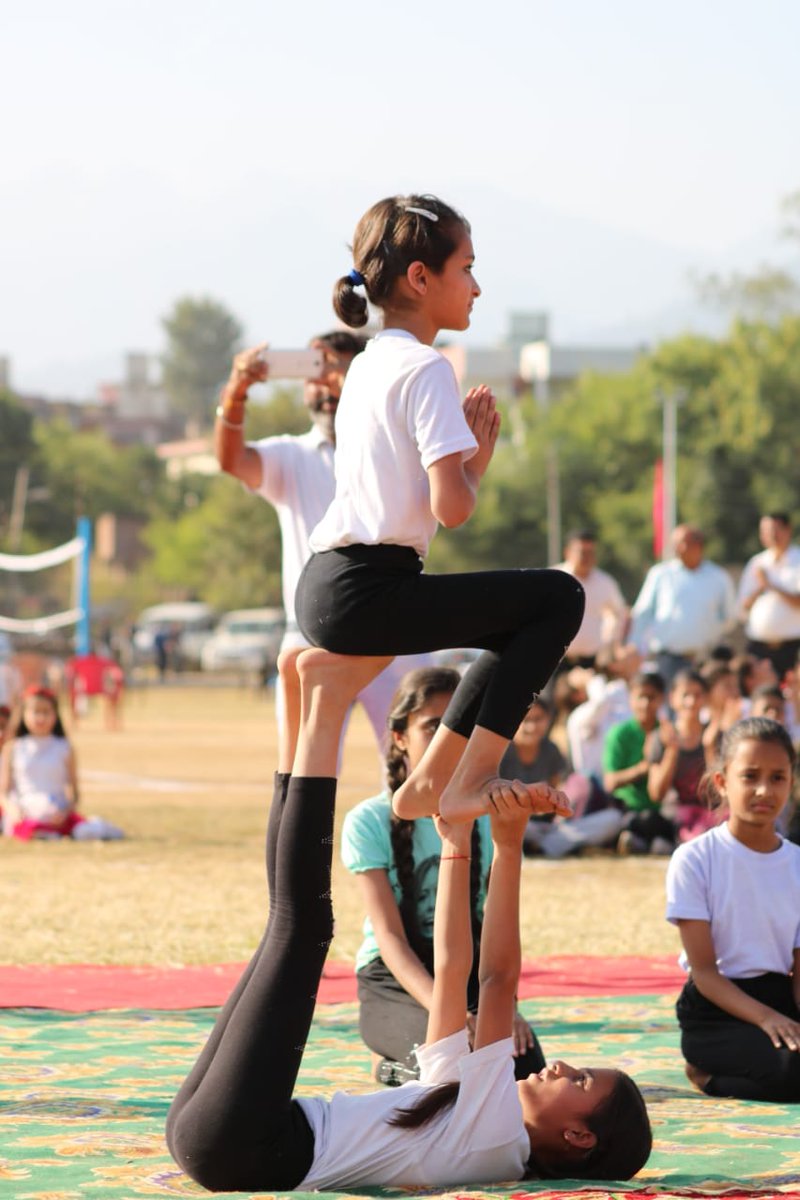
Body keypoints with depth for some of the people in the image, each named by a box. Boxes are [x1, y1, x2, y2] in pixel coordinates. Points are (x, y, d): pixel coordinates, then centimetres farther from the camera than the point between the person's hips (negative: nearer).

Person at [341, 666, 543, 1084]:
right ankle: (395, 1062, 1)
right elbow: (390, 936, -15)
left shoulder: (487, 818, 4)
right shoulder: (369, 822, -7)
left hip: (469, 974, 4)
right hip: (394, 982, -4)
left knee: (526, 1069, -25)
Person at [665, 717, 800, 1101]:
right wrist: (766, 1018, -24)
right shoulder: (695, 860, -8)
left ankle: (712, 1075, 0)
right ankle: (706, 1071, -2)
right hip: (715, 1013, -5)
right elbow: (704, 971, -10)